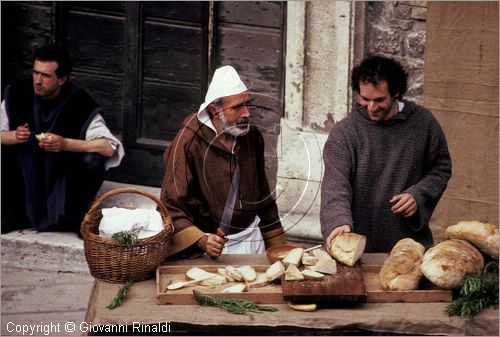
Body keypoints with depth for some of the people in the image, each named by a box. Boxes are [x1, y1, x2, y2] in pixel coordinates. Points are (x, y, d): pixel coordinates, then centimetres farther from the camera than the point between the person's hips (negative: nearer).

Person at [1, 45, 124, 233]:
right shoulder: (17, 94, -10)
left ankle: (76, 218, -4)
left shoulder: (80, 105, -20)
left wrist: (65, 144, -39)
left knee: (92, 161, -30)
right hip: (25, 173, 3)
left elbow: (109, 147, -28)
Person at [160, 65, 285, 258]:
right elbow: (171, 207, -16)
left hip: (251, 240, 5)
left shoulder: (252, 138, 3)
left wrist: (278, 247, 18)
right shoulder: (188, 143, -16)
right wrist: (201, 240, -30)